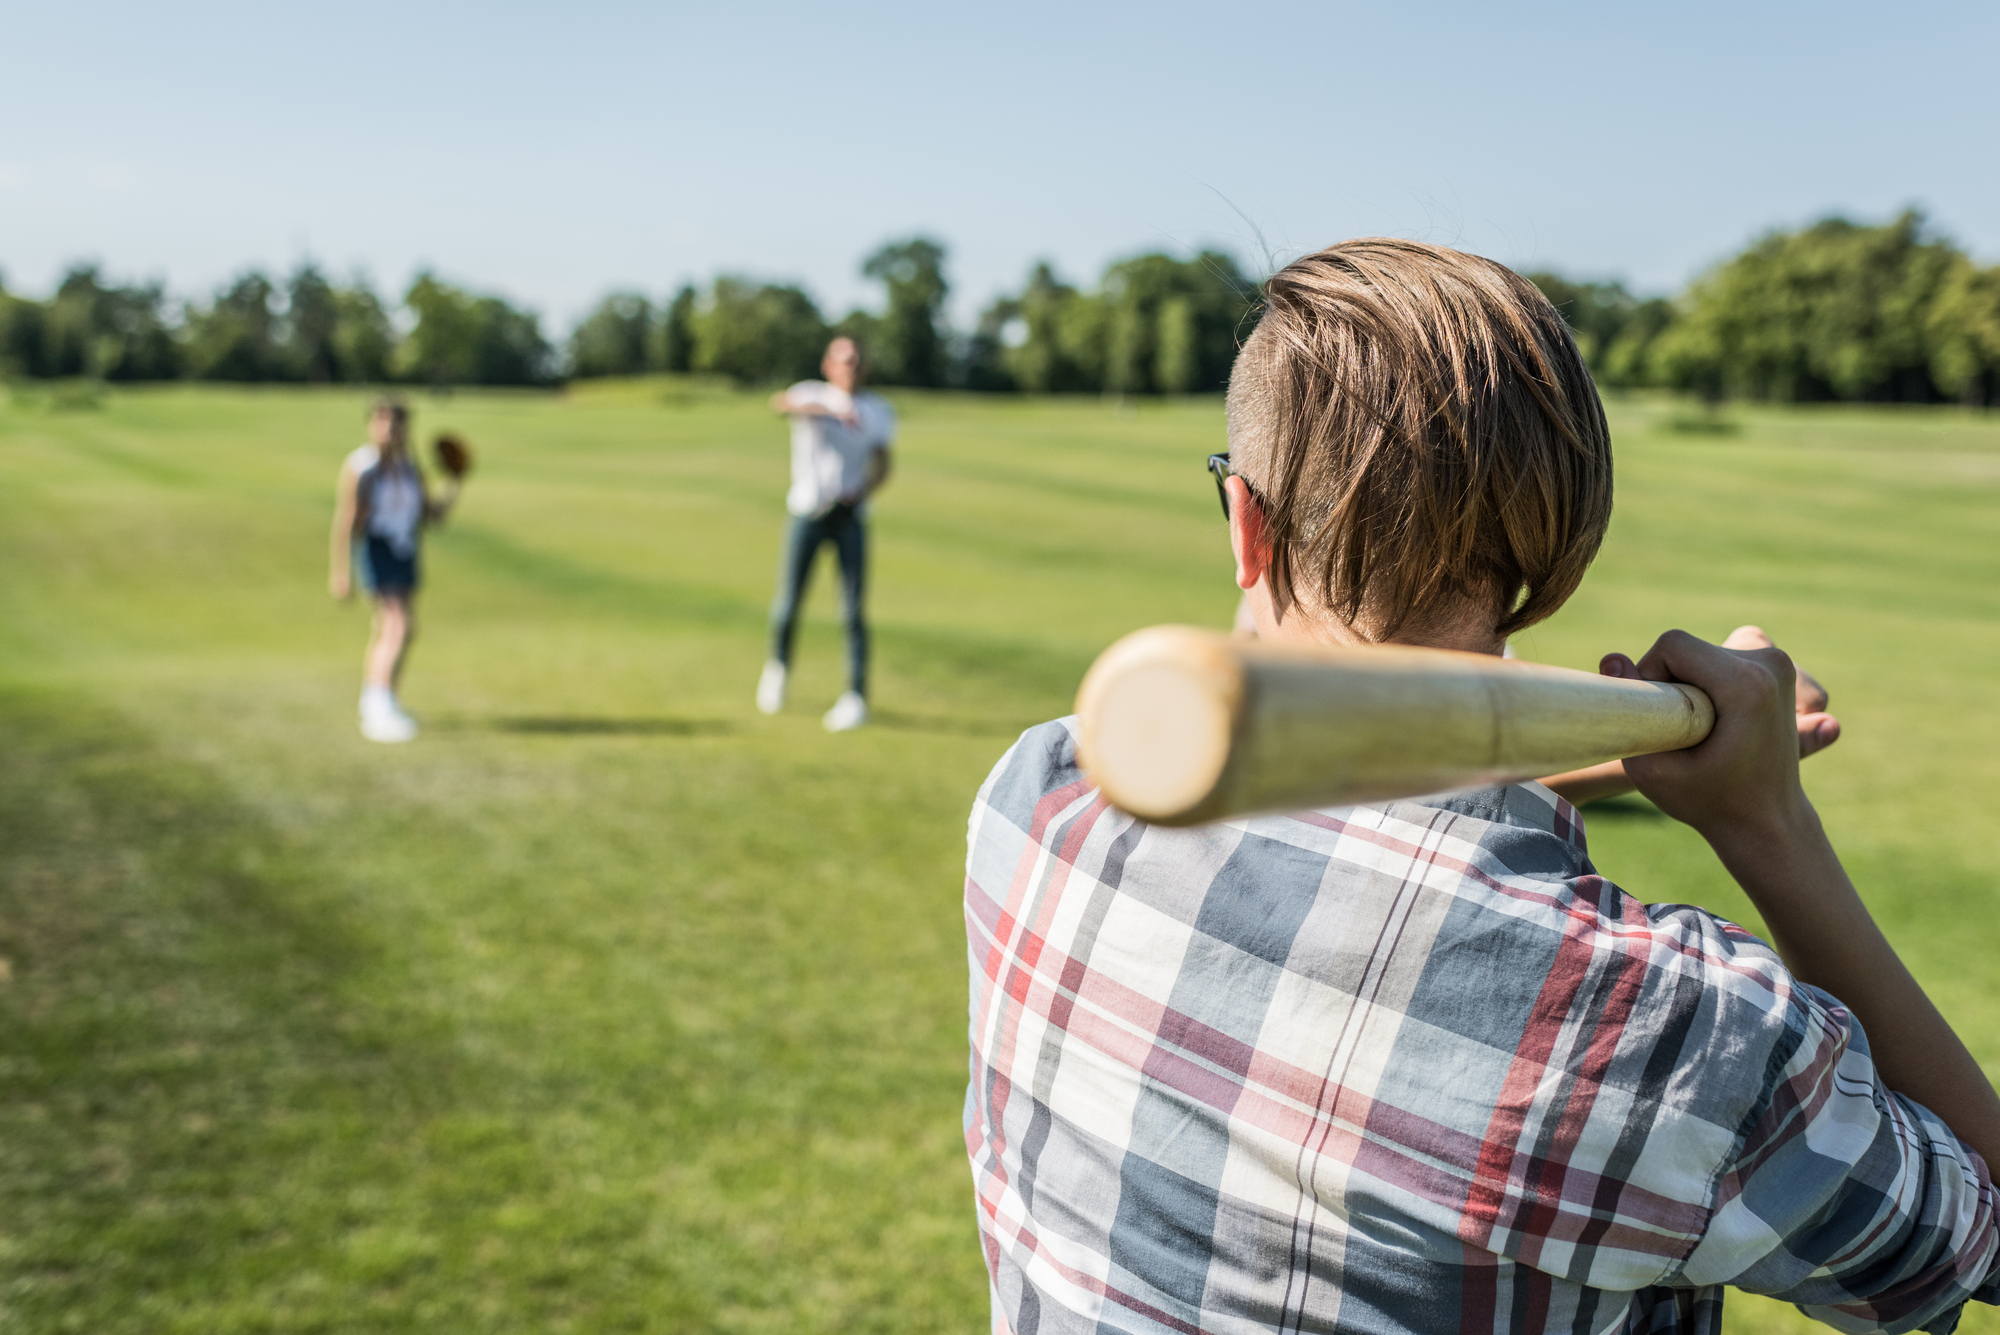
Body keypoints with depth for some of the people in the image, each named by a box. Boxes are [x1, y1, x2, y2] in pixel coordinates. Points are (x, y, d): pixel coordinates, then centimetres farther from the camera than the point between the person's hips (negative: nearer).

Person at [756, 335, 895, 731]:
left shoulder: (880, 412, 8)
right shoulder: (812, 394, -2)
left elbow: (882, 467, 15)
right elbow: (781, 403, -25)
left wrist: (863, 491, -6)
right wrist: (828, 409, -42)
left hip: (851, 516, 2)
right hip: (808, 512, -1)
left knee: (853, 610, -7)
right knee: (789, 603, 0)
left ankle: (856, 696, -4)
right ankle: (778, 664, 29)